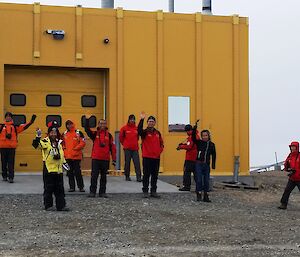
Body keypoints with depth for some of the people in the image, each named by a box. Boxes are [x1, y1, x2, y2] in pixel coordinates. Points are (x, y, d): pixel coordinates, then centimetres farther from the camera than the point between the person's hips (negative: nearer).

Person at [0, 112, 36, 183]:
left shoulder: (15, 126, 7)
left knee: (11, 163, -3)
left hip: (12, 147, -1)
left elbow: (24, 126, 0)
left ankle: (11, 177, -4)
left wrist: (31, 122, -9)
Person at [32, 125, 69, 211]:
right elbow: (36, 145, -25)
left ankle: (61, 205, 12)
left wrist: (64, 162, 21)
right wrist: (38, 137, -39)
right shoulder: (45, 142, -7)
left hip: (59, 169, 6)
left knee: (60, 189, 8)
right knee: (49, 189, 0)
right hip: (49, 169, -6)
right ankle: (48, 205, 9)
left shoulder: (58, 142, 15)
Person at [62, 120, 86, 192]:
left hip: (76, 156, -5)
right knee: (70, 172, 8)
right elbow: (62, 143, 23)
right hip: (67, 156, 5)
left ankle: (81, 186, 4)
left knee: (78, 172, -4)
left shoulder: (78, 133, -3)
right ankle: (72, 187, 15)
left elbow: (83, 143, -7)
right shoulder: (65, 134, 12)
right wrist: (64, 149, 7)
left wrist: (75, 148, -13)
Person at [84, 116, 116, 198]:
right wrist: (87, 120, -25)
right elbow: (87, 129, -12)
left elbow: (112, 148, 6)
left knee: (103, 176, 8)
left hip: (105, 159, 1)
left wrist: (114, 159, 3)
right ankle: (92, 192, 7)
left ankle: (102, 192, 16)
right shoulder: (95, 134, 4)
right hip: (95, 158, -1)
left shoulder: (109, 135, 6)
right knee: (94, 176, 0)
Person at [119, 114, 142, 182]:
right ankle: (127, 176, 15)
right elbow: (121, 137, 6)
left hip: (135, 149, 2)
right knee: (127, 163, 5)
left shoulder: (136, 128, 5)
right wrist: (124, 144, 10)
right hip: (127, 149, -2)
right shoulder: (124, 128, -2)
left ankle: (138, 177, -6)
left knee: (137, 163, -5)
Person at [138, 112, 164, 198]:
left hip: (156, 157, 4)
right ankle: (145, 191, 4)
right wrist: (142, 119, -34)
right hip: (147, 157, -4)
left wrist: (160, 150, 2)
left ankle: (153, 191, 16)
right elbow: (139, 130, -26)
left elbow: (161, 143, 20)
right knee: (146, 175, -1)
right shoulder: (145, 132, -3)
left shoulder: (157, 133, 12)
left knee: (155, 175, 8)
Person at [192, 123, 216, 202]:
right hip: (199, 164, -3)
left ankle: (205, 196, 13)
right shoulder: (199, 142, 0)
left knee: (206, 181, 6)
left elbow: (214, 155, 13)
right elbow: (193, 138, -16)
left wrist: (213, 165, 9)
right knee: (199, 180, -4)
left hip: (207, 165, 3)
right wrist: (194, 129, -28)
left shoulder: (211, 144, 7)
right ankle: (199, 195, 5)